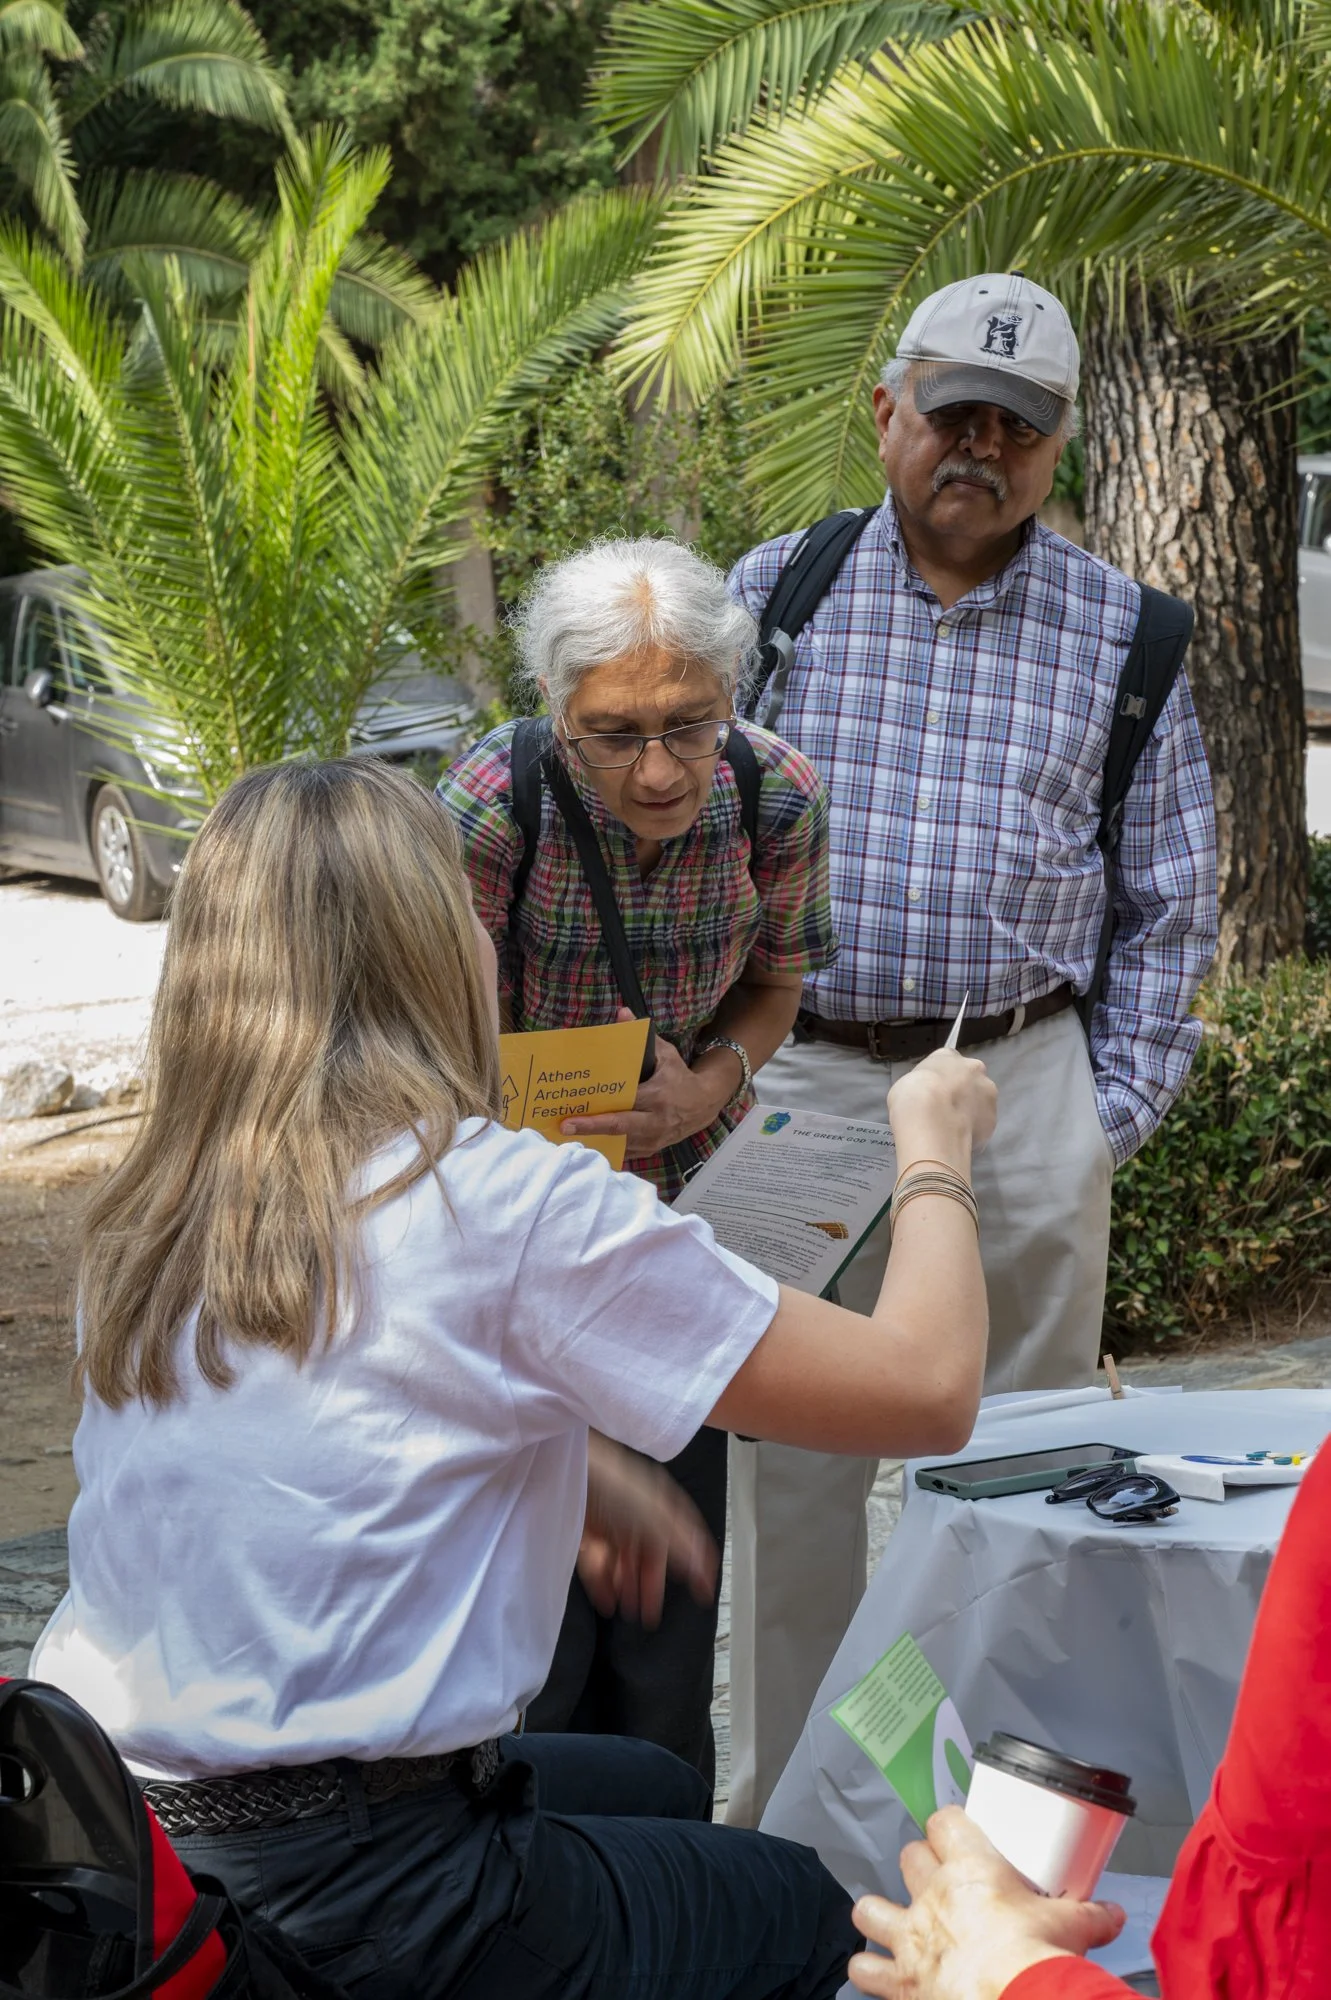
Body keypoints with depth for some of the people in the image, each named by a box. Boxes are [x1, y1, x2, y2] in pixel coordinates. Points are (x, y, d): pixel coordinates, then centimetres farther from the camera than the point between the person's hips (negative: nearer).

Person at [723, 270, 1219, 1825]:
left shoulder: (1120, 633, 6)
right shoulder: (774, 592, 5)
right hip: (799, 1079, 0)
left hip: (1026, 1091, 0)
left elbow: (1168, 901, 9)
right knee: (790, 1471, 5)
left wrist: (1113, 1110, 1)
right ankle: (783, 1818, 19)